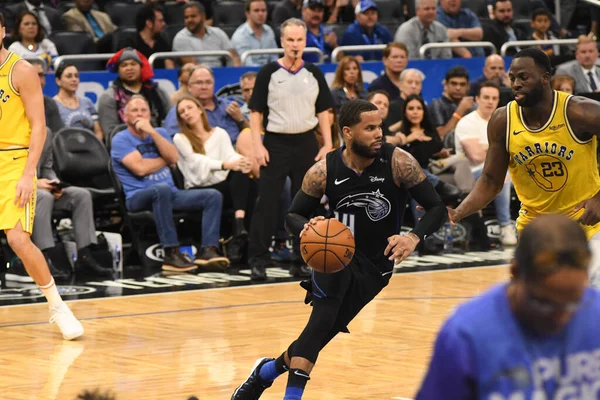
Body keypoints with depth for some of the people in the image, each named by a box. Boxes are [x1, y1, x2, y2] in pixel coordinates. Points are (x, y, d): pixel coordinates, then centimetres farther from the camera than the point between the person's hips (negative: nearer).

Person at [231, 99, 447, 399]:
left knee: (323, 329, -1)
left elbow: (437, 209, -13)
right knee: (324, 315, -27)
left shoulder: (398, 163, -16)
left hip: (375, 266, 0)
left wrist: (414, 237, -32)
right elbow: (292, 217, -1)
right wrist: (307, 227, -26)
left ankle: (267, 370, 23)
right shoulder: (324, 171, -12)